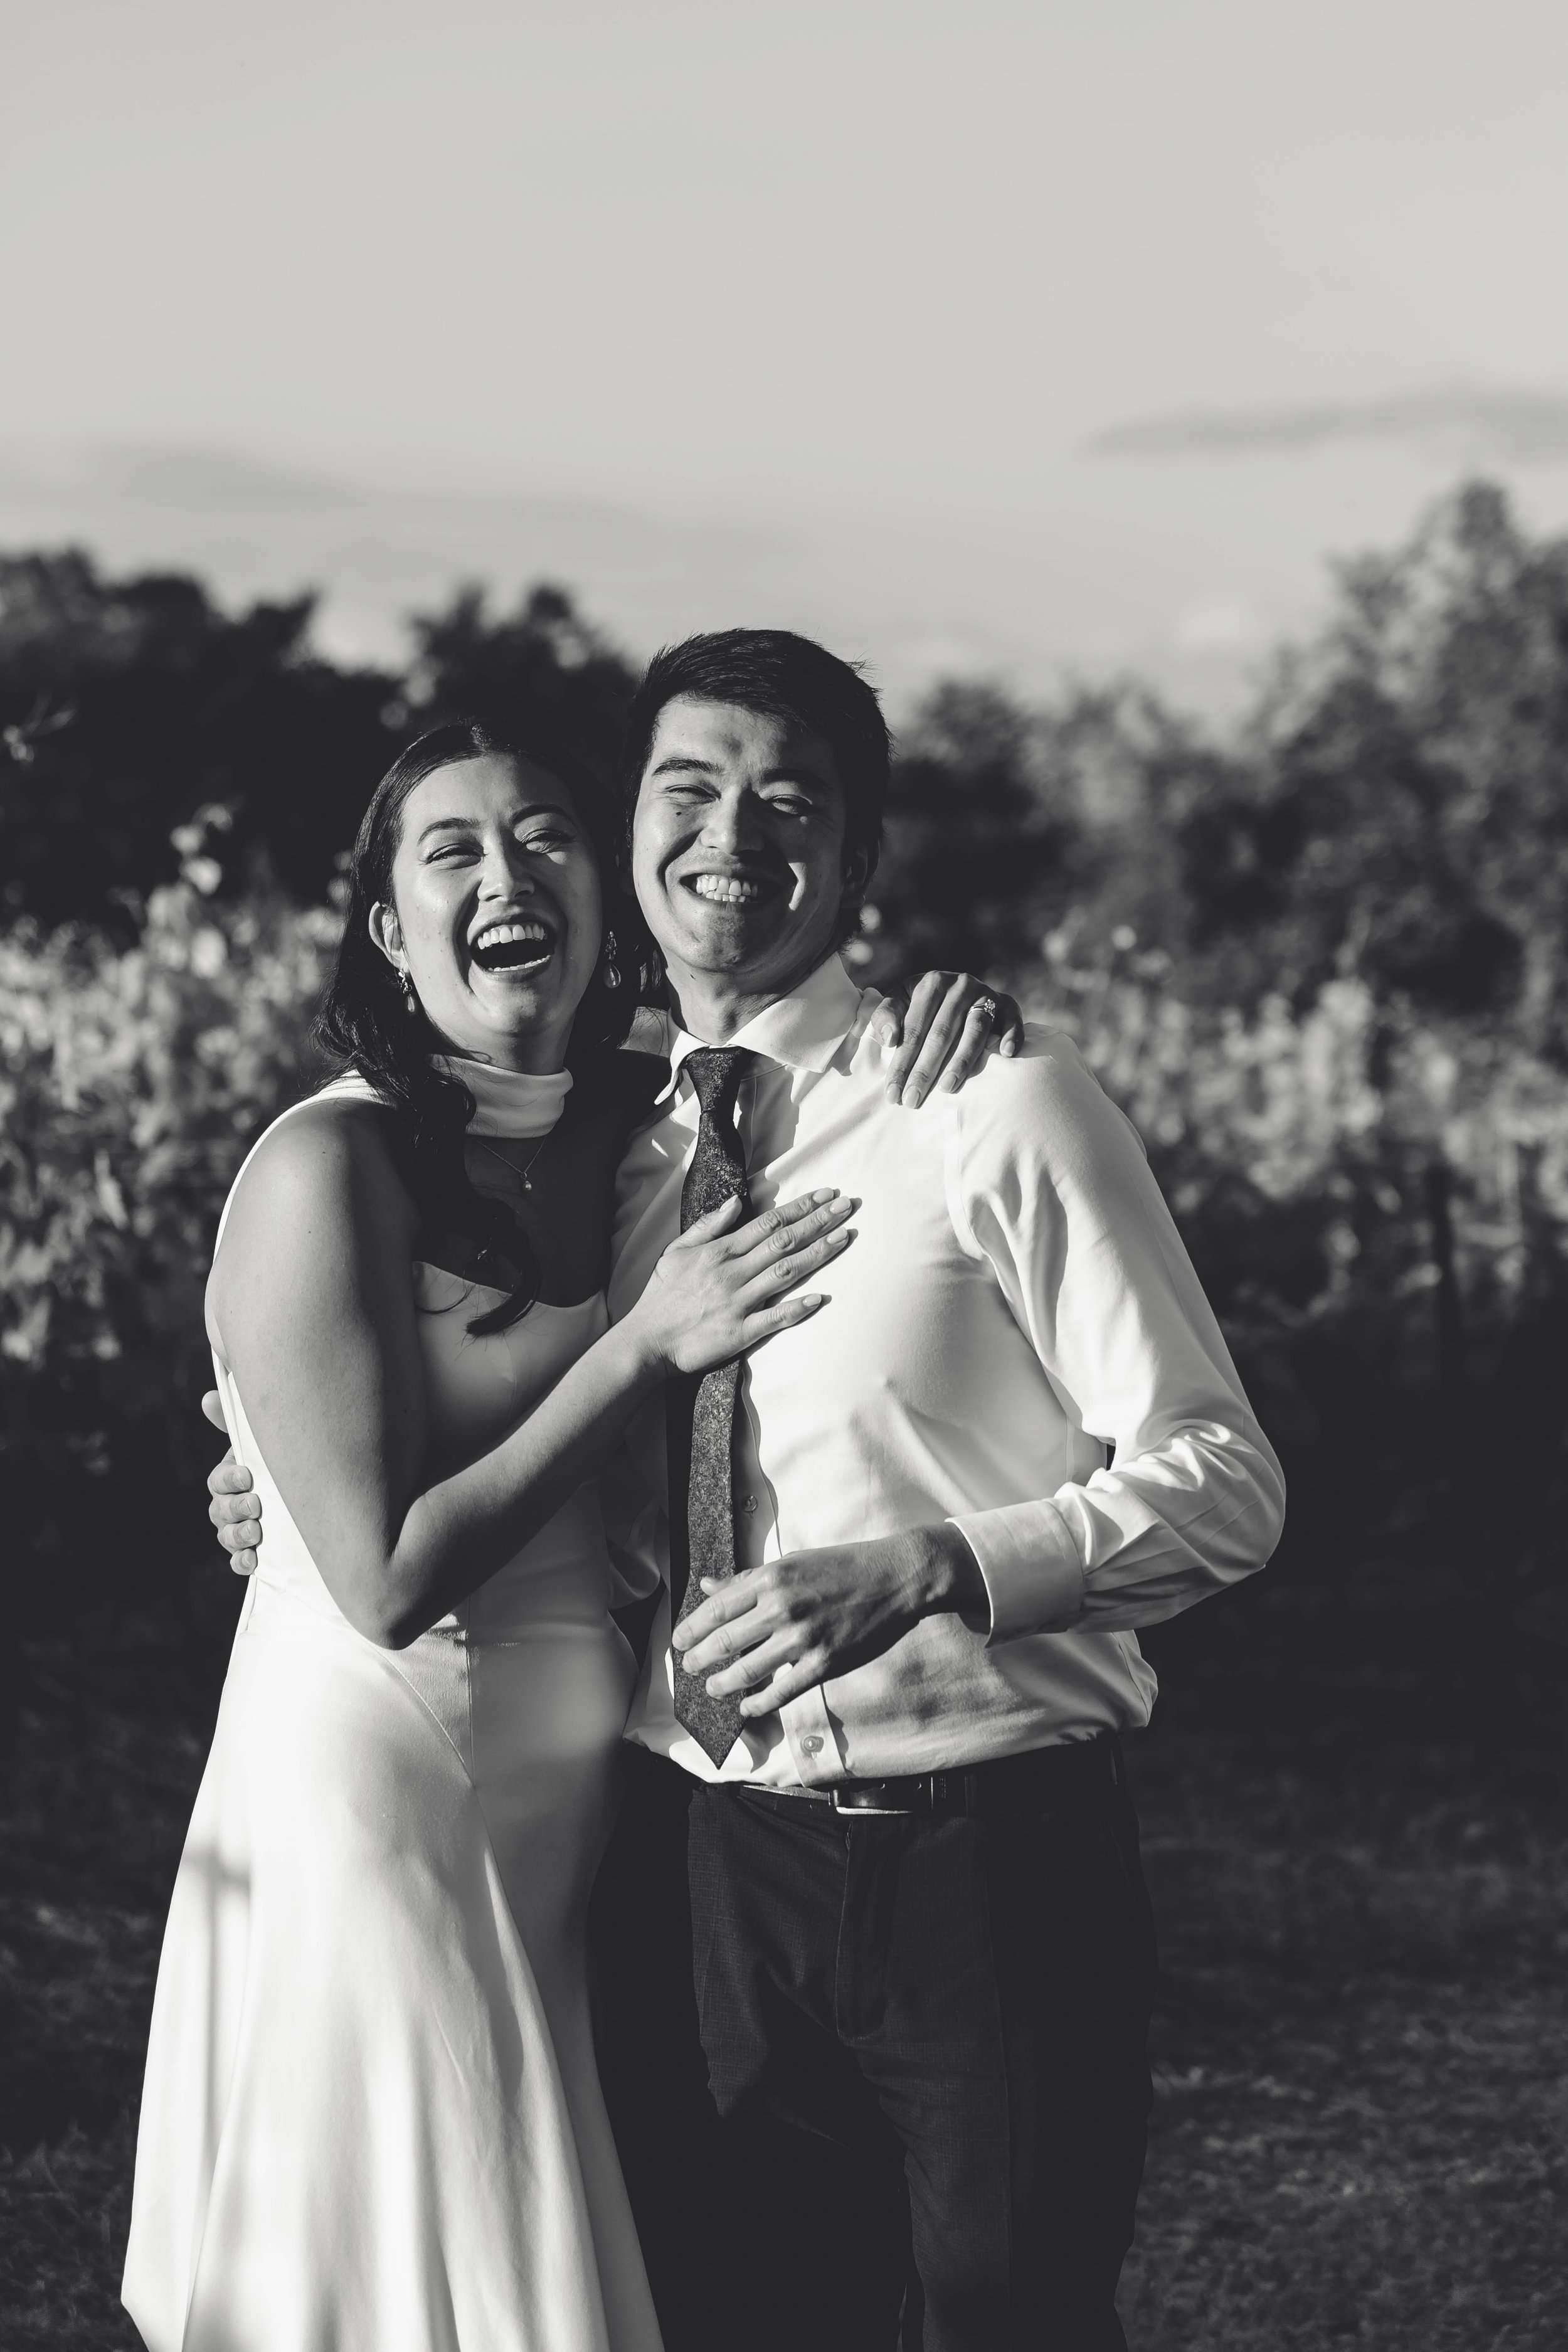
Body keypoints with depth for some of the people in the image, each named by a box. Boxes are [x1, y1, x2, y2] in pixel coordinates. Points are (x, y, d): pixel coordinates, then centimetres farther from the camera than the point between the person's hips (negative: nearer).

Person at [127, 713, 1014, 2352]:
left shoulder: (641, 1128, 4)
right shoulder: (328, 1168, -14)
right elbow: (389, 1579, -19)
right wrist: (650, 1343, -18)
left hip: (579, 1829, 7)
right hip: (377, 1804, -6)